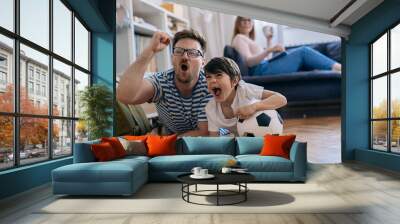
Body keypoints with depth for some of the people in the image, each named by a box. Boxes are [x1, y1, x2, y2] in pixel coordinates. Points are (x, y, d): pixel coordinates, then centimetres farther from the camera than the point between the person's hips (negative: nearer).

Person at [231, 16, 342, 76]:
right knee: (303, 51, -12)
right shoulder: (239, 38, 2)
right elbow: (248, 61, -15)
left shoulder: (249, 40, 31)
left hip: (265, 68, 9)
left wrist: (269, 41, 28)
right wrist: (269, 50, -24)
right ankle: (340, 68, -10)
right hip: (261, 71, -9)